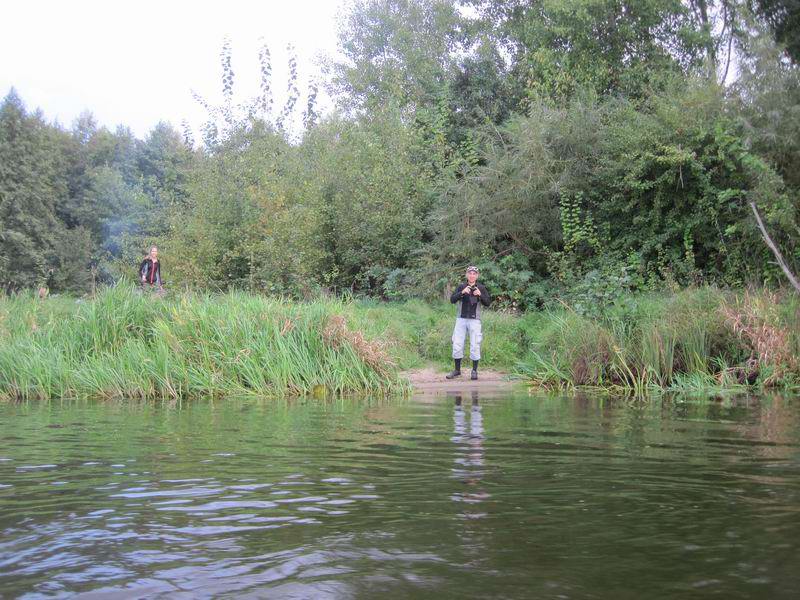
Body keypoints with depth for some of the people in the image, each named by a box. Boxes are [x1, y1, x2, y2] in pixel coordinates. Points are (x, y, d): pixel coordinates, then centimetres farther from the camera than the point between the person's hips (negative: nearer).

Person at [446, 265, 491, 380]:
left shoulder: (481, 288, 3)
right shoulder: (461, 286, 5)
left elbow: (488, 302, -2)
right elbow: (452, 299, -5)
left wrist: (480, 295, -20)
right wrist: (462, 292, -22)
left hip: (474, 320, -1)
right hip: (461, 319, 1)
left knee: (475, 345, -1)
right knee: (457, 345, 3)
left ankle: (474, 371, 9)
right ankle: (457, 370, 14)